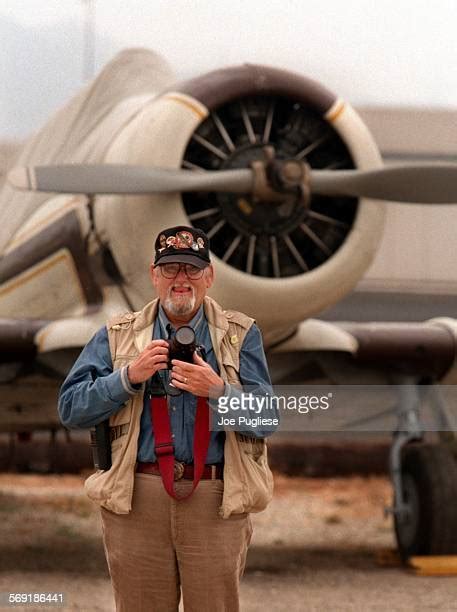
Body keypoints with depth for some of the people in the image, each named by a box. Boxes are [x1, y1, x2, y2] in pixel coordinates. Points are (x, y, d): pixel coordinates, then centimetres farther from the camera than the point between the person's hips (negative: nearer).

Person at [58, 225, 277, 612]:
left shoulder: (240, 335, 8)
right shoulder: (118, 336, 10)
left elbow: (266, 419, -1)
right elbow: (71, 408, 2)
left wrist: (218, 390, -19)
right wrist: (129, 376, -11)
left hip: (216, 500, -1)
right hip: (136, 499, 1)